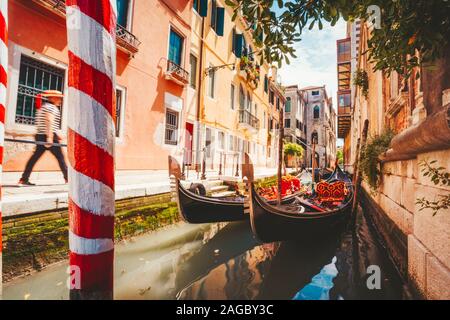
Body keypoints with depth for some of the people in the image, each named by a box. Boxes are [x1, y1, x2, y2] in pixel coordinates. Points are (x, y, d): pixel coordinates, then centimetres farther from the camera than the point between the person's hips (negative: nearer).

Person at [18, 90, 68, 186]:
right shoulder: (51, 107, -7)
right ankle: (67, 178, 1)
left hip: (41, 136, 9)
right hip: (49, 136, -9)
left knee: (35, 157, 6)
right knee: (60, 157, -3)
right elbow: (49, 122, -19)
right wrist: (50, 137, -26)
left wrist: (57, 135, 31)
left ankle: (24, 179, 4)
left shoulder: (43, 107, 24)